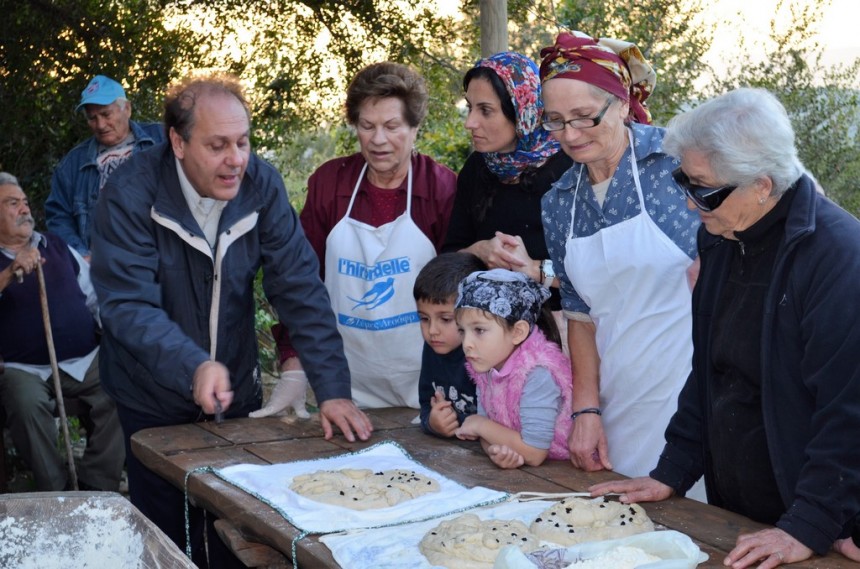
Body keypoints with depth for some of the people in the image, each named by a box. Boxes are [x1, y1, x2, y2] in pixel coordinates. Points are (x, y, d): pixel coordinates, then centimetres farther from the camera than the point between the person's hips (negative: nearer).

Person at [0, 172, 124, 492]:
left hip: (86, 360, 3)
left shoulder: (57, 247, 18)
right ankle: (55, 492, -18)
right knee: (26, 403, -33)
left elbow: (96, 296, 17)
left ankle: (97, 489, -16)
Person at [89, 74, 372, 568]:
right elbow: (128, 304, -26)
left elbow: (299, 287, -15)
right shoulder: (131, 194, -20)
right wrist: (194, 367, -42)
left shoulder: (261, 184, -12)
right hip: (157, 401, -3)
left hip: (238, 392, 3)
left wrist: (333, 389, -22)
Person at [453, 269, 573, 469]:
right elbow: (486, 427, 2)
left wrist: (480, 425, -14)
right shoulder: (486, 367, -2)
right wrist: (494, 450, -20)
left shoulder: (537, 373, -23)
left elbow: (534, 453, -24)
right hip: (512, 463, 5)